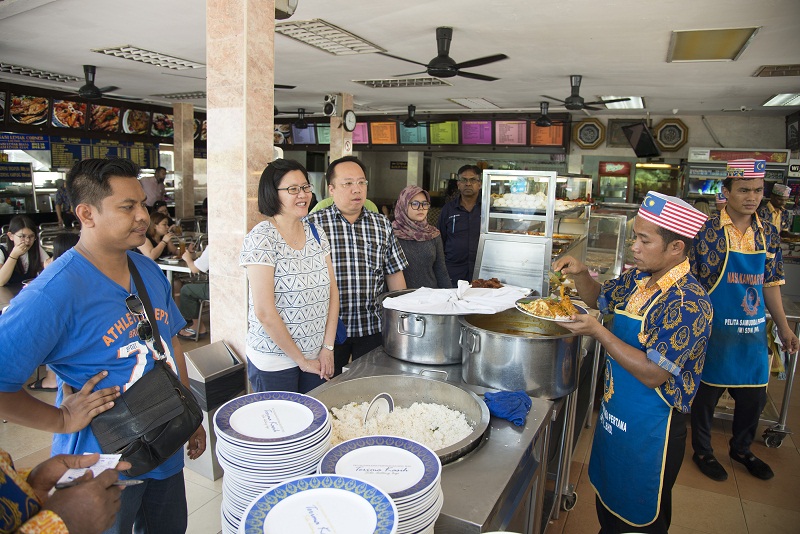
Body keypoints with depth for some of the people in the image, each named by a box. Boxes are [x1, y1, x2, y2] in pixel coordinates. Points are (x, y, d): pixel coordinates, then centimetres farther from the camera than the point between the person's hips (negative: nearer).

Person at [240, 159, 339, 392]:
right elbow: (264, 312, -19)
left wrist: (328, 347, -3)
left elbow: (332, 291, 5)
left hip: (316, 358, 6)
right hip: (274, 362, -5)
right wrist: (300, 360, -11)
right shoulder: (261, 238, -15)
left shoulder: (316, 233, 5)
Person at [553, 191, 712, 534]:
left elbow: (652, 374, -28)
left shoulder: (687, 303, -26)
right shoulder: (638, 279, -1)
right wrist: (580, 274, -3)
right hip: (614, 416, 8)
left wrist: (597, 332, -27)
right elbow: (599, 298, 17)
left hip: (650, 431, -7)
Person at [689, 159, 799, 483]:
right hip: (716, 330, -5)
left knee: (754, 395, 17)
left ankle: (741, 449, 42)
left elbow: (771, 283, 10)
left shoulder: (768, 233, 3)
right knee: (708, 391, 10)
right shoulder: (708, 232, -14)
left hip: (754, 331, 6)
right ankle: (702, 451, 31)